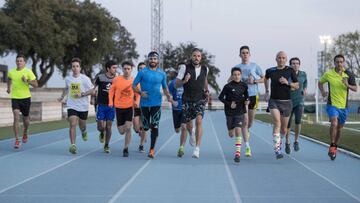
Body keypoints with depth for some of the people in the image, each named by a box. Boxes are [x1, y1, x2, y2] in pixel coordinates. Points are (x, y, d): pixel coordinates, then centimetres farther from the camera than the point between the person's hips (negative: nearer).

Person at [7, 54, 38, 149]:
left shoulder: (28, 72, -7)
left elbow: (36, 85, -9)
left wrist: (27, 81, -22)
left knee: (25, 119, 12)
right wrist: (8, 87, 19)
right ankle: (17, 140, -12)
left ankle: (25, 133, 44)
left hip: (26, 98, -1)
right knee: (16, 117, -15)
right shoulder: (11, 72, 3)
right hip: (15, 98, 1)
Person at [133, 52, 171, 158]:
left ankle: (152, 149, -7)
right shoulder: (142, 72, 0)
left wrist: (167, 95, -3)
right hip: (144, 103, 0)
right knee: (146, 127, 6)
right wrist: (140, 92, -16)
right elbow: (134, 85, 3)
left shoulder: (162, 73, 7)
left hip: (156, 103, 0)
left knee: (155, 126, -12)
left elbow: (165, 87, 17)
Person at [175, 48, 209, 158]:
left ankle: (197, 148, -22)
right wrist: (184, 81, -24)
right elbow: (176, 85, -4)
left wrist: (207, 90, 11)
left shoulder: (205, 69, 3)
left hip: (200, 100, 0)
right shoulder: (185, 68, -5)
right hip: (187, 100, 0)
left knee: (199, 120, -22)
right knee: (188, 126, 8)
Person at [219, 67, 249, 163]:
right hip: (230, 112, 0)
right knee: (231, 134, 8)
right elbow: (221, 97, -4)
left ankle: (237, 154, -11)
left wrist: (246, 100, -4)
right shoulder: (228, 86, -9)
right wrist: (229, 104, -15)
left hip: (240, 112, 1)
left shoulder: (244, 85, 0)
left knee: (238, 131, -15)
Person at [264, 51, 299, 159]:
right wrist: (266, 91, 23)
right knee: (277, 122, -23)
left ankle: (279, 140, 43)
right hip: (274, 101, -1)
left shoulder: (290, 71, -1)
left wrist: (287, 83, -16)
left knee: (283, 129, 10)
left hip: (286, 102, 1)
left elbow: (297, 86, 1)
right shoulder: (270, 71, 2)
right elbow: (266, 78, 25)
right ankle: (277, 149, -24)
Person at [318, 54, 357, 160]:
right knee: (334, 123, -25)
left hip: (344, 106, 3)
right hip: (332, 104, -2)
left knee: (339, 128, 12)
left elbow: (355, 89, 1)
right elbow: (320, 82, 14)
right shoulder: (328, 74, -4)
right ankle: (332, 146, -12)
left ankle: (335, 147, 33)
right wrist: (322, 91, -4)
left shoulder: (349, 74, -2)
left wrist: (347, 85, -19)